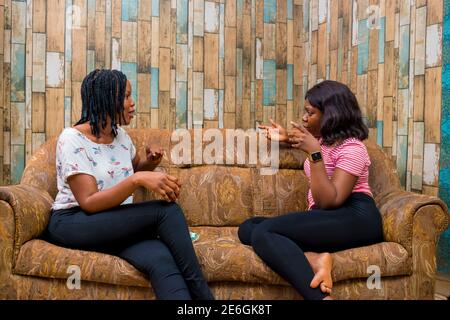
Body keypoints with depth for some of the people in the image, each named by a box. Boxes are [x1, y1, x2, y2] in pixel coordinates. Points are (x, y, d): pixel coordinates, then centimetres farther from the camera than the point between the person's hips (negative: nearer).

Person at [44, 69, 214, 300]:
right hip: (74, 224, -5)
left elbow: (134, 168, 30)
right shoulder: (72, 139, -12)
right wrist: (138, 180, -34)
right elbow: (89, 203, -21)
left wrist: (150, 163, 5)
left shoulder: (120, 134, 9)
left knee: (161, 260, -32)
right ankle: (202, 294, -21)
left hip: (115, 226, 5)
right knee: (167, 210, -29)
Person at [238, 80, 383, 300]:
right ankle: (315, 260, -32)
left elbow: (330, 201, -21)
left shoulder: (351, 148, -10)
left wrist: (314, 153, -23)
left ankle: (321, 297, -38)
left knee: (263, 231, -28)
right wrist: (286, 138, 29)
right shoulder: (323, 139, 17)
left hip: (354, 219, -9)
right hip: (324, 219, 9)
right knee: (248, 228, -11)